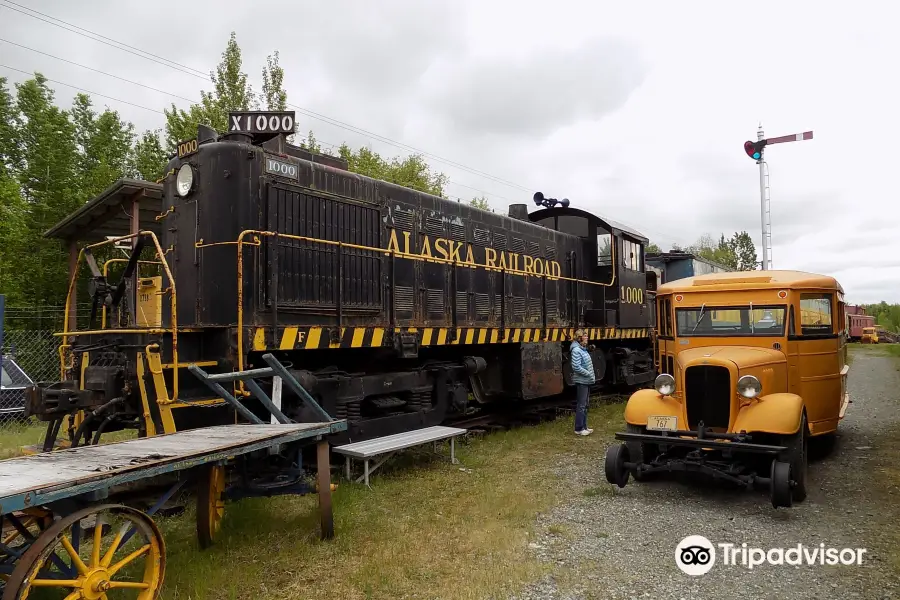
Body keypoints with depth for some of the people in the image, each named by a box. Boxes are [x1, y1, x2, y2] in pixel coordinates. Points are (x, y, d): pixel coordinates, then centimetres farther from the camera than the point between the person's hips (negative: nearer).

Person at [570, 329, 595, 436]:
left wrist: (591, 376, 9)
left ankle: (584, 426, 25)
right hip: (581, 381, -10)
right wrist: (589, 374, -18)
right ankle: (579, 429, 3)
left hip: (586, 381, 10)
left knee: (585, 405, 16)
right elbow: (576, 367, -24)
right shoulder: (576, 350, -17)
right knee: (581, 405, -4)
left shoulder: (583, 349, 12)